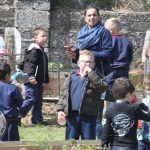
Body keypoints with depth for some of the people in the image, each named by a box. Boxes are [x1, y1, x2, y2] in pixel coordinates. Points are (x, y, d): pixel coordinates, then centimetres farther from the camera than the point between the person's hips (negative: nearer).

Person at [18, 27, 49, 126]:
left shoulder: (42, 51, 17)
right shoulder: (35, 50, -14)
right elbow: (30, 64, -23)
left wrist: (46, 79, 24)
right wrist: (31, 76, -32)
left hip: (39, 80, 10)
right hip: (32, 80, -10)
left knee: (38, 100, 11)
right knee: (31, 99, -11)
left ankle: (37, 119, 15)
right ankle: (17, 116, -4)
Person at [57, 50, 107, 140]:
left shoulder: (95, 78, 5)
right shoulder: (71, 78, 12)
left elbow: (103, 87, -16)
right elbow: (64, 94, 14)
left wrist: (91, 73, -15)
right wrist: (60, 109, 3)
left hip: (88, 116, -2)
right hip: (72, 115, 2)